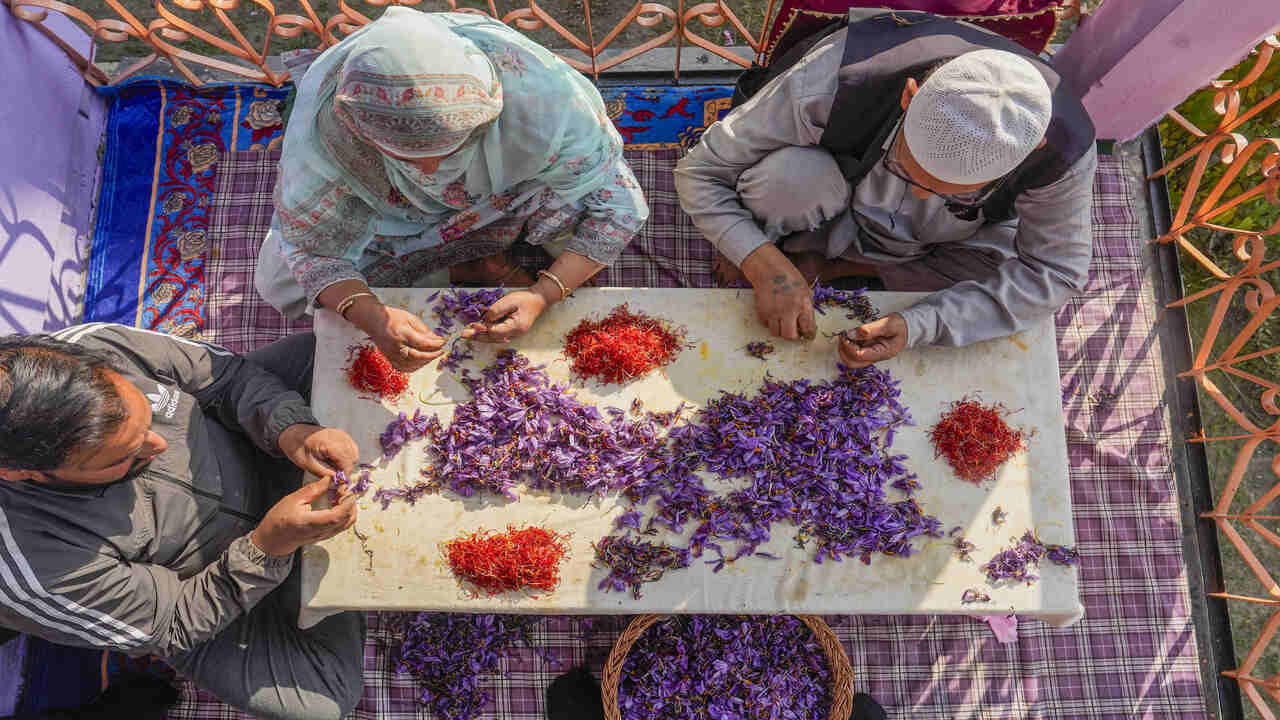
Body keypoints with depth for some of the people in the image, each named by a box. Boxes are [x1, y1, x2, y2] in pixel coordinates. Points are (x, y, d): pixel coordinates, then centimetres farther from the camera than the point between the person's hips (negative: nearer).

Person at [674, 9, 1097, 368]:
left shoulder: (1065, 148, -35)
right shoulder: (824, 88, -39)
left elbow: (1056, 268, -22)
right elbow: (700, 171, -26)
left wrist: (918, 326, -35)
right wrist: (764, 264, -41)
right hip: (837, 203, -2)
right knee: (792, 175, -38)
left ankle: (829, 265, -9)